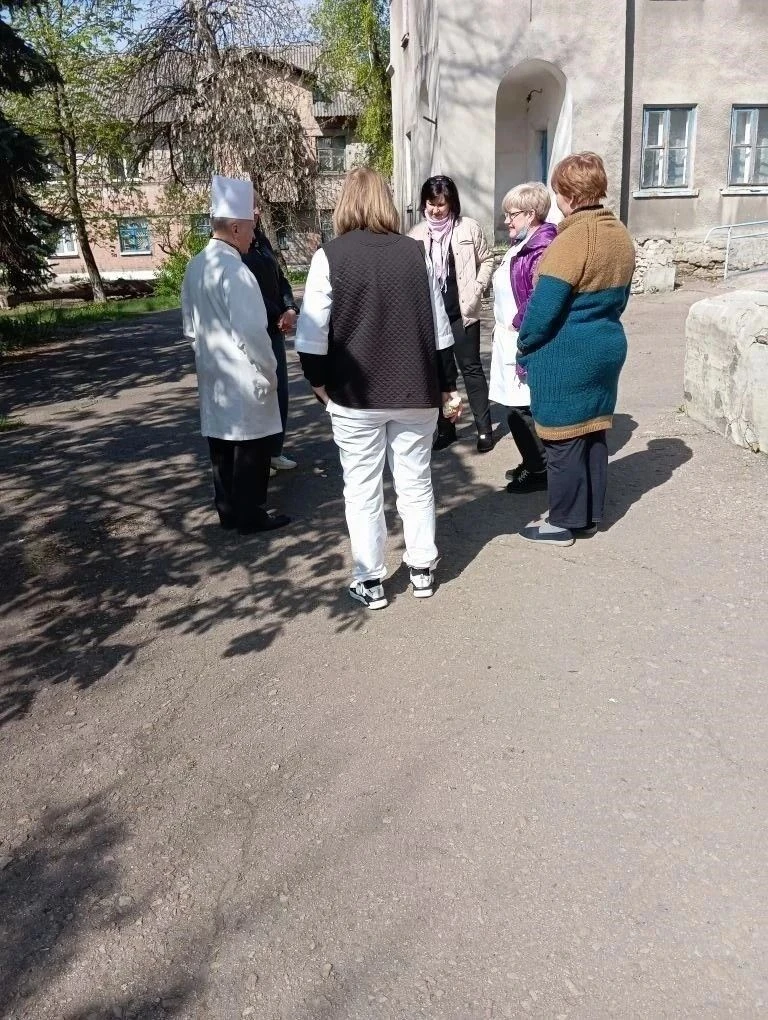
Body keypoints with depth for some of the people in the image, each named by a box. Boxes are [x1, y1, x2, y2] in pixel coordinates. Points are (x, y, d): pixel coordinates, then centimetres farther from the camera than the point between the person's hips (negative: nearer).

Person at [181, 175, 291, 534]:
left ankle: (228, 510, 25)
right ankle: (251, 514, 12)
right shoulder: (235, 271, -20)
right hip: (244, 380, -8)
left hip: (212, 376, 9)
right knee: (250, 449, 3)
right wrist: (269, 370, -9)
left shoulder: (194, 267, 7)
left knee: (222, 445, 15)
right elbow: (251, 331, -22)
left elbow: (190, 326, 15)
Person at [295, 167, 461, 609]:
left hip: (355, 393, -2)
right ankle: (422, 570, 25)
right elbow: (440, 327, 2)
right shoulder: (417, 253, 0)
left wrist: (320, 381, 7)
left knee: (362, 490, 9)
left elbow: (314, 331, -9)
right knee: (416, 482, 15)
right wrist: (448, 385, 11)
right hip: (416, 390, 3)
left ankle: (370, 581, 16)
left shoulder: (329, 257, -8)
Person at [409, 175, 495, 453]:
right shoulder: (416, 234, 3)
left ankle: (484, 427, 11)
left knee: (471, 368, 3)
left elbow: (487, 261, 5)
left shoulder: (469, 228, -2)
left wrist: (476, 290, -7)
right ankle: (445, 428, 22)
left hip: (462, 312, -3)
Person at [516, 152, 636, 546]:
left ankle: (563, 522, 14)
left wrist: (524, 348, -7)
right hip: (607, 347, 9)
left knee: (563, 439, 3)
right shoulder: (620, 234, 7)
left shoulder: (573, 238, -20)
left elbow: (545, 305, -20)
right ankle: (589, 515, 27)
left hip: (565, 356, -9)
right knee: (593, 432, 16)